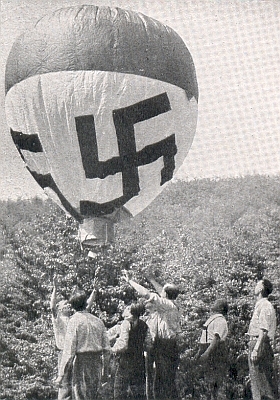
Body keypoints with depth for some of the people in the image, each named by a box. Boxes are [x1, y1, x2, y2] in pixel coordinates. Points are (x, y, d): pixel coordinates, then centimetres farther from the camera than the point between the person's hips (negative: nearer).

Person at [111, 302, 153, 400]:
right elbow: (148, 346, 8)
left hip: (126, 361, -6)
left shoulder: (126, 323, -11)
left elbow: (123, 345, -18)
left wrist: (114, 349, -1)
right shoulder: (144, 325, 6)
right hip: (140, 361, 6)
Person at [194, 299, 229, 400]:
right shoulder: (211, 318, 19)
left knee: (213, 381, -11)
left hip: (215, 352, -10)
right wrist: (199, 352, 26)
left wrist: (207, 353, -30)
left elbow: (217, 338, -23)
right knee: (208, 380, 10)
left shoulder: (220, 320, -13)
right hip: (207, 351, 10)